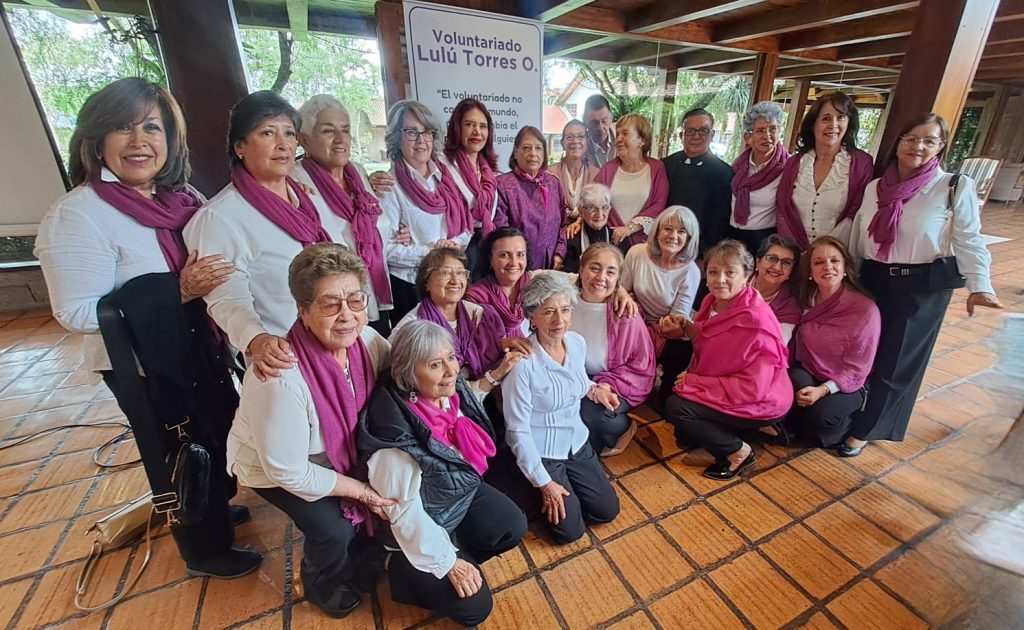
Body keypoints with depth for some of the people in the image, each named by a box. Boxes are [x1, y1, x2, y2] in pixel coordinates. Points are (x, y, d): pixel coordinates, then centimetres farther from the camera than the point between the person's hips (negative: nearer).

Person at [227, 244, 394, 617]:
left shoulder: (368, 342, -23)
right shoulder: (280, 378, -39)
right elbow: (287, 471, -28)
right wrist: (359, 490, -20)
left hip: (340, 453, 5)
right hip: (272, 467, -5)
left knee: (383, 493, -4)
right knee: (334, 529, -18)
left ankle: (357, 564, 30)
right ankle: (322, 587, 21)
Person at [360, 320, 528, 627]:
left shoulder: (454, 391, -17)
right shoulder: (394, 430, -36)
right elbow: (405, 511, -25)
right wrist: (448, 563, -18)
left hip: (464, 493, 7)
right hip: (421, 524, -6)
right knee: (474, 607, -2)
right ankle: (403, 571, 15)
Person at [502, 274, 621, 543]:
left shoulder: (577, 342, -8)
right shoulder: (522, 362, -28)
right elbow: (518, 430, -20)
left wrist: (593, 389, -6)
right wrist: (543, 482, -15)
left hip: (577, 442, 6)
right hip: (540, 453, -6)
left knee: (608, 510, 9)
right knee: (570, 529, -4)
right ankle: (538, 494, 22)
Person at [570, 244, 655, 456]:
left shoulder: (625, 314, -17)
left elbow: (642, 368, -9)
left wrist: (605, 387, -21)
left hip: (615, 387, -3)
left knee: (588, 413, -30)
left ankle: (622, 428, 6)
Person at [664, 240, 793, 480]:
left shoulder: (755, 320, -28)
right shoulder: (713, 301, -4)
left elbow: (753, 388, -27)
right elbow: (709, 345, 12)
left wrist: (695, 382, -23)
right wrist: (688, 328, -7)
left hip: (762, 403, -8)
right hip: (728, 389, 8)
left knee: (675, 407, -18)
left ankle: (739, 452, 0)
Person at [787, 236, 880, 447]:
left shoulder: (865, 309, -16)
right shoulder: (806, 300, -4)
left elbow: (856, 369, -14)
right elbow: (796, 347, 2)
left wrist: (823, 390, -27)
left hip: (846, 385, -2)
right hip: (807, 376, 3)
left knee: (819, 416, -30)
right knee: (794, 380, -32)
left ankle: (843, 430, 6)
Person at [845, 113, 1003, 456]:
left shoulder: (956, 187, -5)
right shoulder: (875, 187, 5)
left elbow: (969, 241, -8)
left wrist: (979, 286, -21)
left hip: (922, 287, -3)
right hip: (873, 281, 3)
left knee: (895, 363, 5)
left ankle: (864, 430, 19)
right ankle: (846, 416, 29)